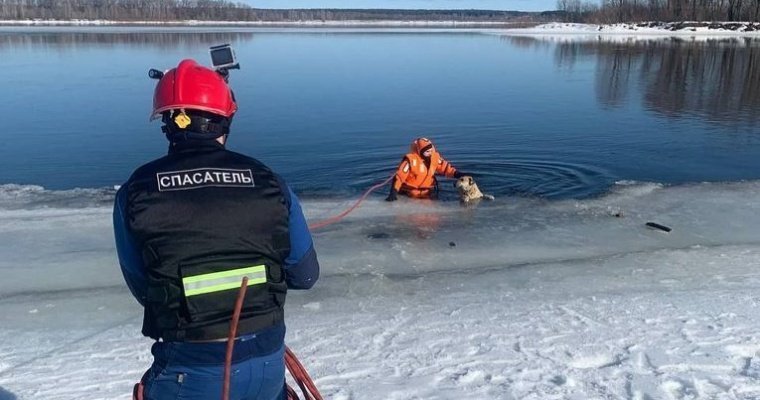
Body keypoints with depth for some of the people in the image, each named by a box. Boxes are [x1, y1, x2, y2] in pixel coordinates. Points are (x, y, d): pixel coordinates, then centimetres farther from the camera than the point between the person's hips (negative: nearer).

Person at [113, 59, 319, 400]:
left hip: (189, 372, -1)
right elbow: (305, 275, 0)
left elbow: (141, 287, 1)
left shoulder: (135, 193, -8)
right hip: (268, 362, 2)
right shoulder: (268, 183, -7)